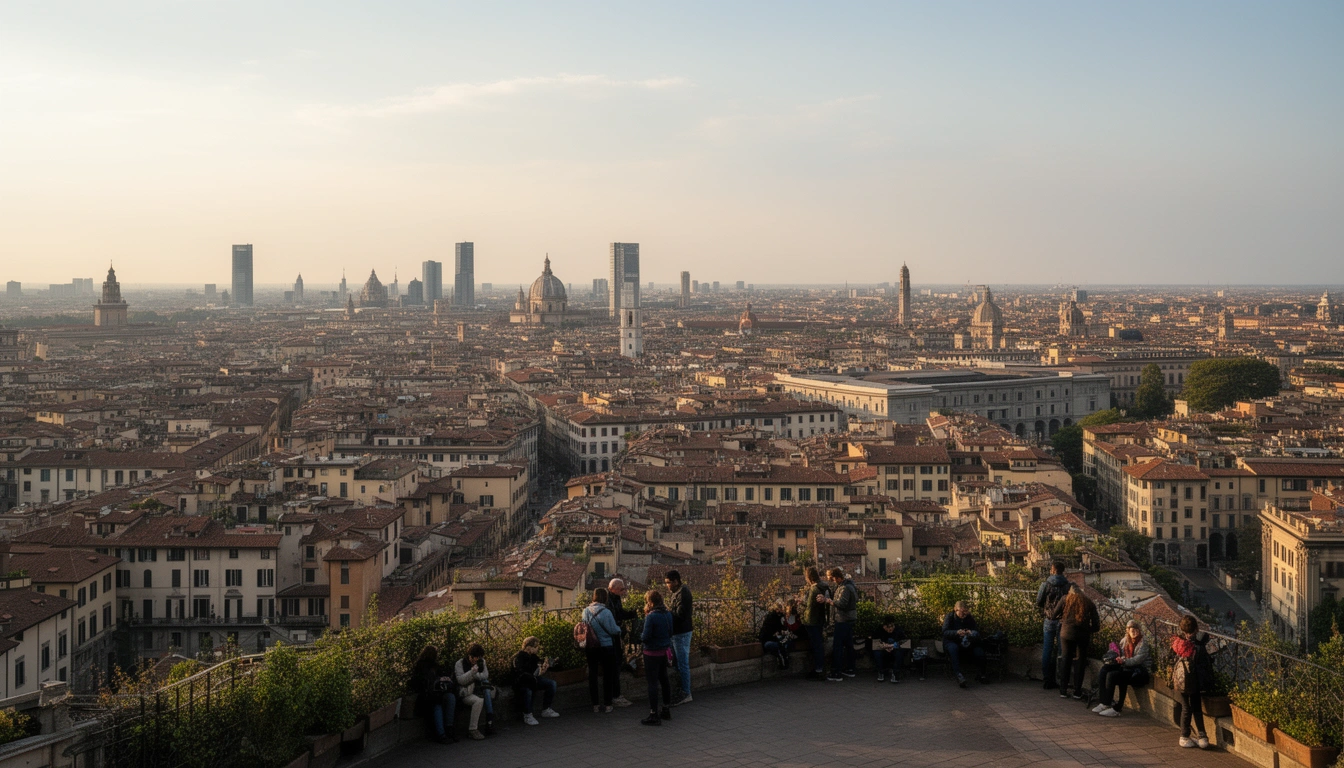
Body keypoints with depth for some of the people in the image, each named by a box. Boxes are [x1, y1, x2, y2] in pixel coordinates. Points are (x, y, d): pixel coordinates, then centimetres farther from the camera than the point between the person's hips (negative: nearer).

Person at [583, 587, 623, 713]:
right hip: (606, 646, -4)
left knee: (592, 674, 11)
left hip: (590, 647, 4)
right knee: (608, 675, 9)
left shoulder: (586, 611, -4)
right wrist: (619, 630, 8)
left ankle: (595, 704, 14)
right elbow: (613, 630, -13)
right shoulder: (605, 612, -18)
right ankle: (607, 704, 11)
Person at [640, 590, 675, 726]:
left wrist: (640, 638, 0)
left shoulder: (651, 617, -21)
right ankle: (666, 709, 30)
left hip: (652, 653, -8)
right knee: (663, 680, 20)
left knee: (652, 683, -2)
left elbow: (646, 637, -20)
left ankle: (654, 715, 0)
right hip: (665, 651, 8)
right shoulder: (668, 614, 2)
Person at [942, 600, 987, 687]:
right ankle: (958, 674, -48)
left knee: (979, 651, -23)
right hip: (951, 642, -3)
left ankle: (980, 674, 1)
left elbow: (977, 632, 2)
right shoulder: (949, 617, -5)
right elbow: (945, 632, -15)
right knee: (953, 648, -40)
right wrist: (957, 632, -35)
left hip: (966, 644, 4)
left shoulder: (970, 618, 5)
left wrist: (972, 633, -24)